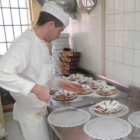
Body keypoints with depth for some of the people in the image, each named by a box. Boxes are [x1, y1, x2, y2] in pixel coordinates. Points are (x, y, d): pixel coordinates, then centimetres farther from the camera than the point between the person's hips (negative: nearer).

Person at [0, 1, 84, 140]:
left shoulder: (40, 45, 5)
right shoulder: (24, 44, -24)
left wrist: (61, 83, 4)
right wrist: (36, 88, -36)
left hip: (40, 109, 9)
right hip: (30, 112, -8)